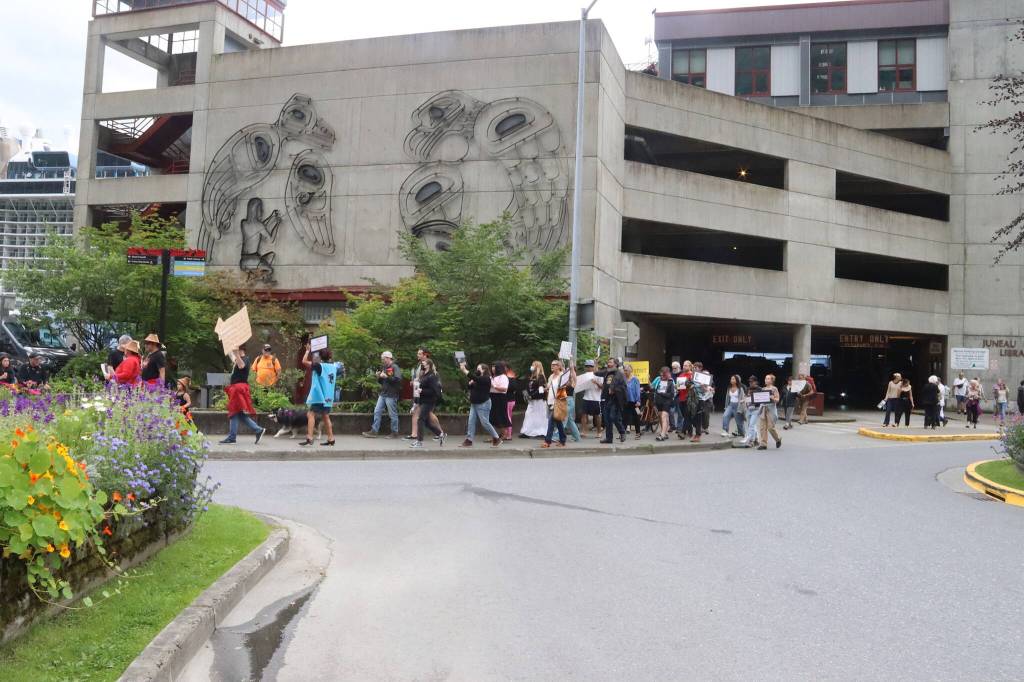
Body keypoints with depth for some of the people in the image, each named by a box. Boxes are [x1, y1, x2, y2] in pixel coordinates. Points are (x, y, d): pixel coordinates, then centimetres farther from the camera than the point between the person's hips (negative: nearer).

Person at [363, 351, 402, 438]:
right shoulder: (384, 367, 17)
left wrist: (386, 376, -21)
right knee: (377, 412, 5)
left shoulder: (395, 367, -8)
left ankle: (394, 432, 9)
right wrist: (379, 377, 4)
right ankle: (374, 431, 9)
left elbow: (398, 379, -23)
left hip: (391, 395, -8)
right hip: (383, 394, 8)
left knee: (393, 414, 0)